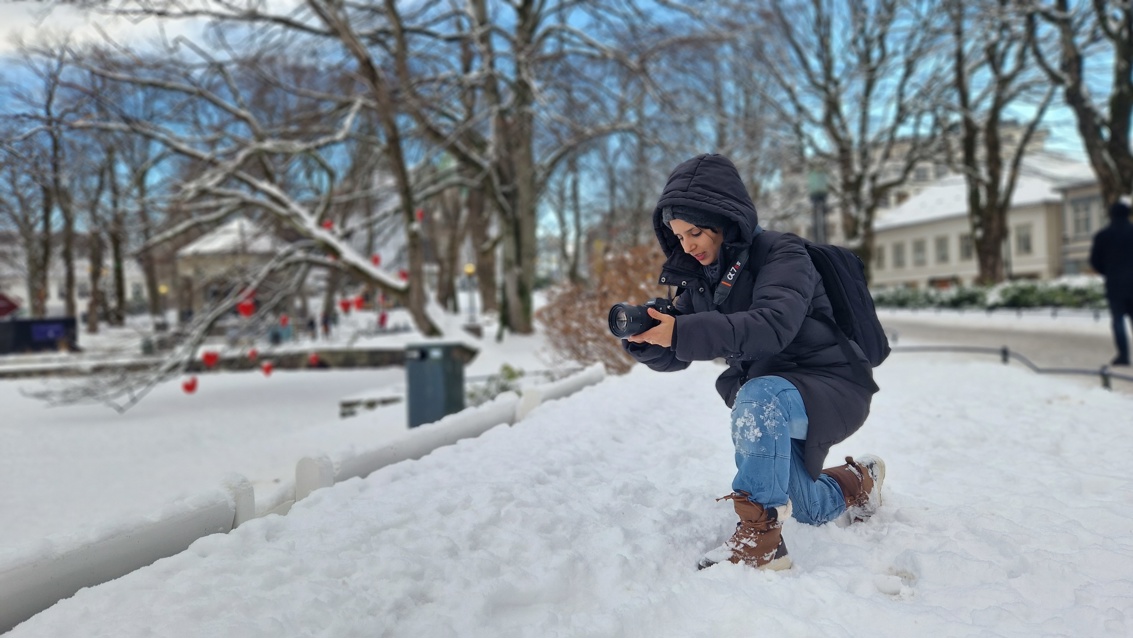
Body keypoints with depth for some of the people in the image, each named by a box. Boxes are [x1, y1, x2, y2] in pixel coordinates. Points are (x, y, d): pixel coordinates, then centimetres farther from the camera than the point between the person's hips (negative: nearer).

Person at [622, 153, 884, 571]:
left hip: (830, 387, -8)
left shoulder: (782, 256, -18)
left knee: (758, 396, -39)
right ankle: (858, 482, 50)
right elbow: (673, 358, -1)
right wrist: (644, 337, -25)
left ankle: (760, 537, -31)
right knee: (807, 510, 18)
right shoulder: (700, 278, 2)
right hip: (771, 404, 8)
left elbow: (773, 325, -38)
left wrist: (684, 332, -46)